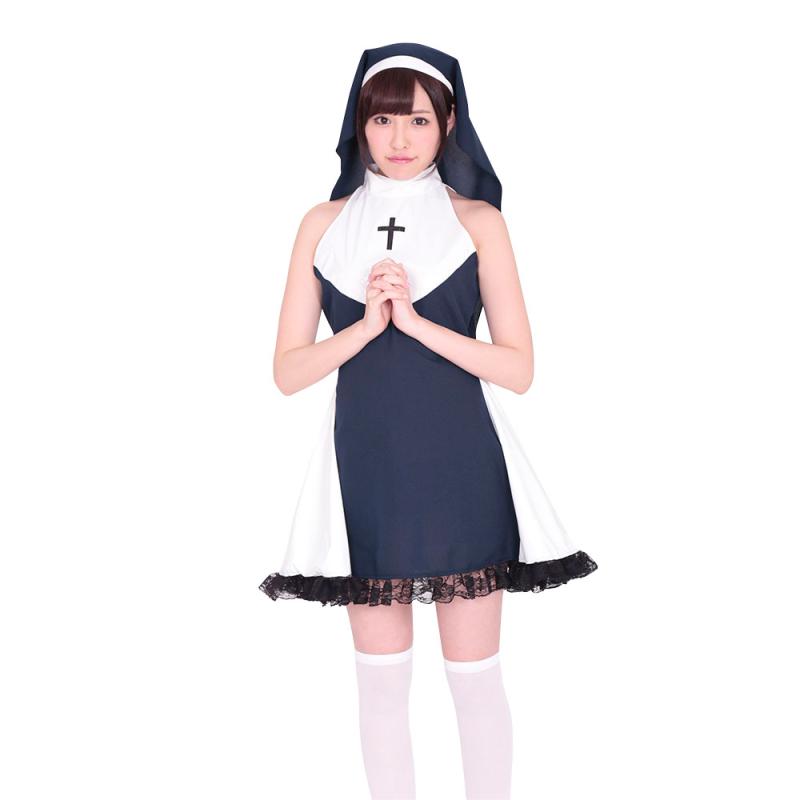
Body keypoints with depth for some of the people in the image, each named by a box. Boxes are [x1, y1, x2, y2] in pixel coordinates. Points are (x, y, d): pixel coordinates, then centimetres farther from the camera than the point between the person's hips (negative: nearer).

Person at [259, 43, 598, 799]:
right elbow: (288, 371, 2)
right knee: (381, 675, 11)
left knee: (475, 673, 6)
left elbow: (519, 369, -4)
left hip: (460, 468, -1)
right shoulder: (324, 224, 5)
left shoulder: (478, 220, 0)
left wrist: (416, 320, -14)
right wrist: (368, 324, -13)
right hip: (365, 469, 2)